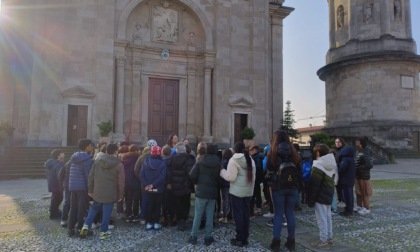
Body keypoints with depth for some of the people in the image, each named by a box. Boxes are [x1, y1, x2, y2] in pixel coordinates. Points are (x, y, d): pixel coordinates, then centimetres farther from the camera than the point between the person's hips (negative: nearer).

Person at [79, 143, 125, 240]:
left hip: (97, 191, 4)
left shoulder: (97, 160, 1)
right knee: (106, 213, 6)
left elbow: (91, 176, 4)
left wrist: (90, 190, 13)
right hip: (110, 193, -3)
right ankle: (103, 232, 13)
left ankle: (86, 226, 14)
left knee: (93, 209, 23)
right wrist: (120, 195, 3)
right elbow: (121, 182, -7)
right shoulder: (119, 164, -9)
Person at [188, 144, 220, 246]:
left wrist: (198, 183, 9)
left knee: (197, 215, 7)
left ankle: (193, 236, 12)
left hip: (201, 191, -1)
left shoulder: (200, 161, -4)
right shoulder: (218, 163, -3)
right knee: (210, 216, 9)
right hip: (213, 192, 1)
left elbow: (192, 175, -9)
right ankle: (208, 237, 13)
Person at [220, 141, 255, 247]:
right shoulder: (250, 160, 9)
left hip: (237, 191, -6)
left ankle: (240, 239, 6)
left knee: (238, 215, 2)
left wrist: (222, 171, -3)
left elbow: (231, 177, -17)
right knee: (246, 214, 11)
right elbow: (253, 177, 13)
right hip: (248, 191, 6)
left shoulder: (233, 160, -13)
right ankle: (245, 239, 18)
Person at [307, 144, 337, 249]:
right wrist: (330, 192, 20)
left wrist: (310, 200, -14)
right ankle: (329, 238, 24)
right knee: (328, 217, 16)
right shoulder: (332, 164, 8)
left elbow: (313, 184, -19)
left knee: (321, 218, -1)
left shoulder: (318, 165, -20)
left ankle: (323, 240, 5)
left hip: (320, 196, -9)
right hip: (329, 194, 9)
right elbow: (334, 180, 15)